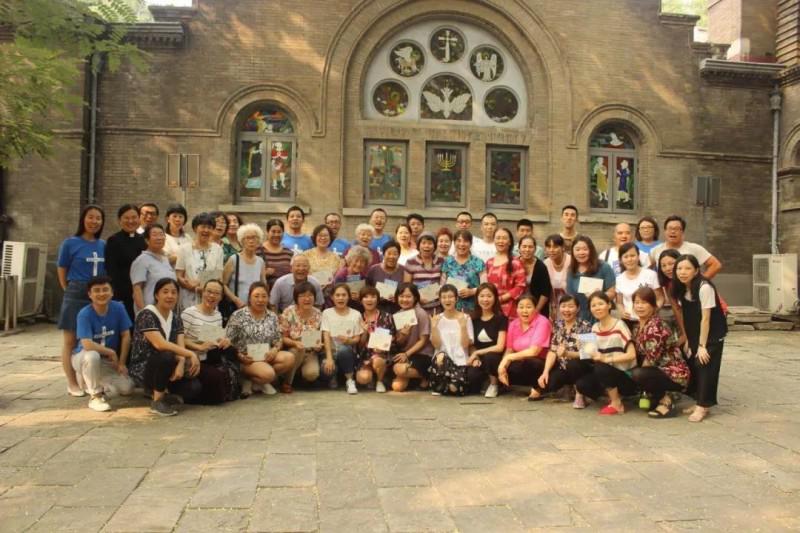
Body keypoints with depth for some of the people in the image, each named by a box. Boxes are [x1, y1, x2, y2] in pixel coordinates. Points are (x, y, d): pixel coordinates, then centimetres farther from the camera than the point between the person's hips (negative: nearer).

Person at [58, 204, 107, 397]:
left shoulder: (103, 245, 6)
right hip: (76, 296, -4)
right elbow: (62, 272, 0)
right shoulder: (70, 243, -5)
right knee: (70, 340, 4)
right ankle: (72, 383, 13)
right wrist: (72, 292, 3)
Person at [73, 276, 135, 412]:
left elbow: (126, 336, -5)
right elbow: (87, 344, -31)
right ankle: (95, 395, -16)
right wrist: (111, 352, -21)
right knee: (92, 356, -40)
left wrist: (121, 363, -7)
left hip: (108, 361, 4)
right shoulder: (84, 314, -22)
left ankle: (94, 382, 16)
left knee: (127, 388, -15)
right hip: (83, 357, -4)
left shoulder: (118, 308, -11)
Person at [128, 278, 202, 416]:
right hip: (142, 369, -5)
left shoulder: (176, 319, 6)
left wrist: (181, 364, -28)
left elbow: (180, 347, -5)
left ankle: (159, 391, 8)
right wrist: (191, 354, -33)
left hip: (164, 369, 5)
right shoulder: (146, 315, -15)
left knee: (195, 387, -20)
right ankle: (157, 401, -15)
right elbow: (160, 344, -29)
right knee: (167, 357, -38)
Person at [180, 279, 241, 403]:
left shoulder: (218, 315, 12)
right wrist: (200, 347, -27)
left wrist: (225, 341, -8)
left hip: (211, 358, 8)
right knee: (216, 377, -30)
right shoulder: (189, 313, -13)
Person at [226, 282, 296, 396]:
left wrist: (275, 350, -11)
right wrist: (239, 356, -18)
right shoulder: (238, 316, -3)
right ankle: (249, 380, -1)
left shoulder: (273, 317, 10)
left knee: (289, 358, -23)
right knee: (268, 373, -33)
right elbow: (228, 341, -3)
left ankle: (262, 380, -7)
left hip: (267, 356, 5)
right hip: (247, 359, -5)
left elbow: (279, 339, 11)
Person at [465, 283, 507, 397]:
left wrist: (477, 353, -12)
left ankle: (494, 384, -7)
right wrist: (475, 357, -10)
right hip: (480, 359, 3)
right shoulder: (474, 319, 7)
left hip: (496, 358, -3)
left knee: (489, 357, -39)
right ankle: (484, 379, 10)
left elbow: (500, 347, -13)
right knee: (470, 376, -30)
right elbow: (472, 344, 10)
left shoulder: (501, 319, -6)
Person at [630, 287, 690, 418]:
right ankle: (662, 396, 14)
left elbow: (651, 359, -21)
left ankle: (665, 401, -6)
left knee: (638, 375, -29)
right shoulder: (640, 325, 6)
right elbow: (638, 354, 12)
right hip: (660, 371, 10)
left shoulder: (655, 326, -21)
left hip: (675, 375, -9)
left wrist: (638, 373, -8)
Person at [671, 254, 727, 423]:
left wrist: (702, 345, -20)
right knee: (693, 365, 6)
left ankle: (704, 406, -2)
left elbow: (706, 318, -22)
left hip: (713, 334, -7)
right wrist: (688, 340, 2)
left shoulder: (704, 288, -23)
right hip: (695, 334, 7)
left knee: (705, 366, -10)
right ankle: (699, 401, 19)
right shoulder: (681, 289, -1)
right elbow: (686, 317, 3)